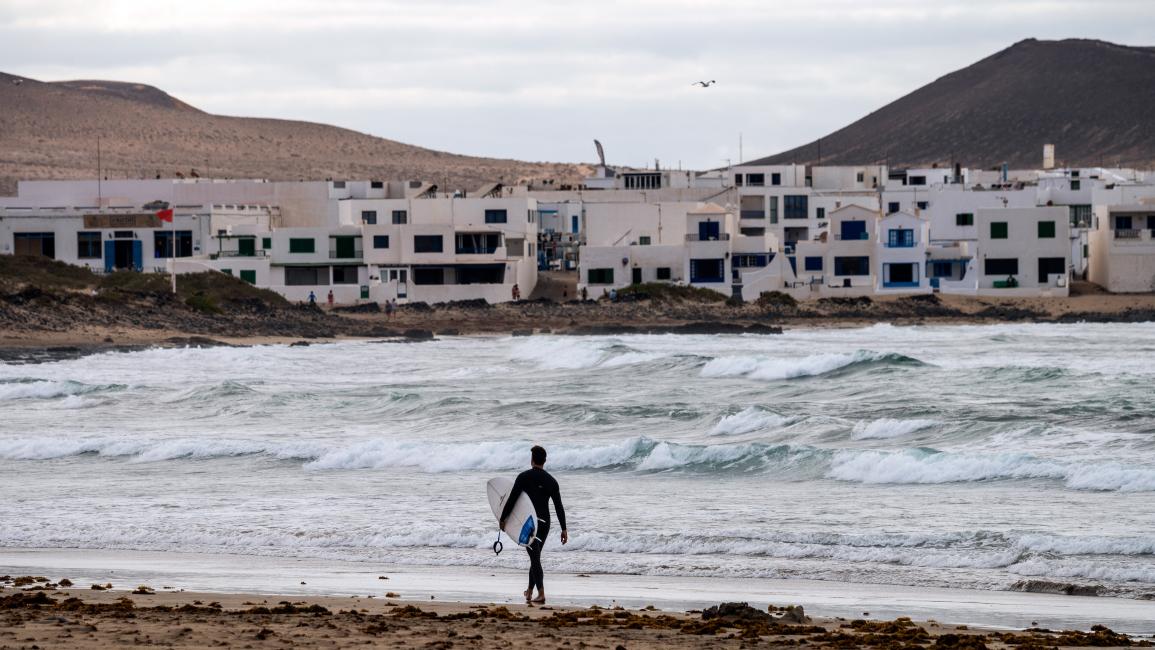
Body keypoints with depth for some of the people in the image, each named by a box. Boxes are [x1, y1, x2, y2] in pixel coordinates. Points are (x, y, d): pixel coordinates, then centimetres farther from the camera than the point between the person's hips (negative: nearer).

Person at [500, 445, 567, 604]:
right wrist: (564, 529, 6)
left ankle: (541, 593, -20)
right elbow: (559, 506, 4)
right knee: (535, 556, 19)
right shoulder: (551, 481, 5)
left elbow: (512, 500, -7)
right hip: (544, 522, 4)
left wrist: (503, 518, 4)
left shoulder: (524, 477, -7)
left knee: (535, 557, -8)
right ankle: (530, 590, 29)